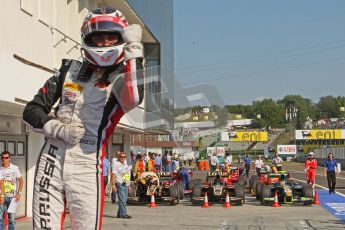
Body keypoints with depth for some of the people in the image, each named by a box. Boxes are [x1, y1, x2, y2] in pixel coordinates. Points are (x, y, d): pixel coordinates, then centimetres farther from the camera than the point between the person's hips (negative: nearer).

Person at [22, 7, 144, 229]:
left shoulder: (124, 77, 2)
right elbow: (31, 111, 11)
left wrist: (133, 50, -28)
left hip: (86, 168, -3)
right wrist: (56, 128, -8)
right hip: (51, 161, 3)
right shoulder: (70, 69, 11)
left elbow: (133, 99, -24)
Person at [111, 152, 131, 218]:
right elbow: (113, 175, -9)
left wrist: (129, 185, 23)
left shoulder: (126, 165, 20)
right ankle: (123, 214, -12)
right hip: (120, 184, -7)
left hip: (126, 184, 7)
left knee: (124, 200, 7)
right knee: (122, 200, -12)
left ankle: (119, 214, 15)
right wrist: (113, 185, -17)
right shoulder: (116, 164, -3)